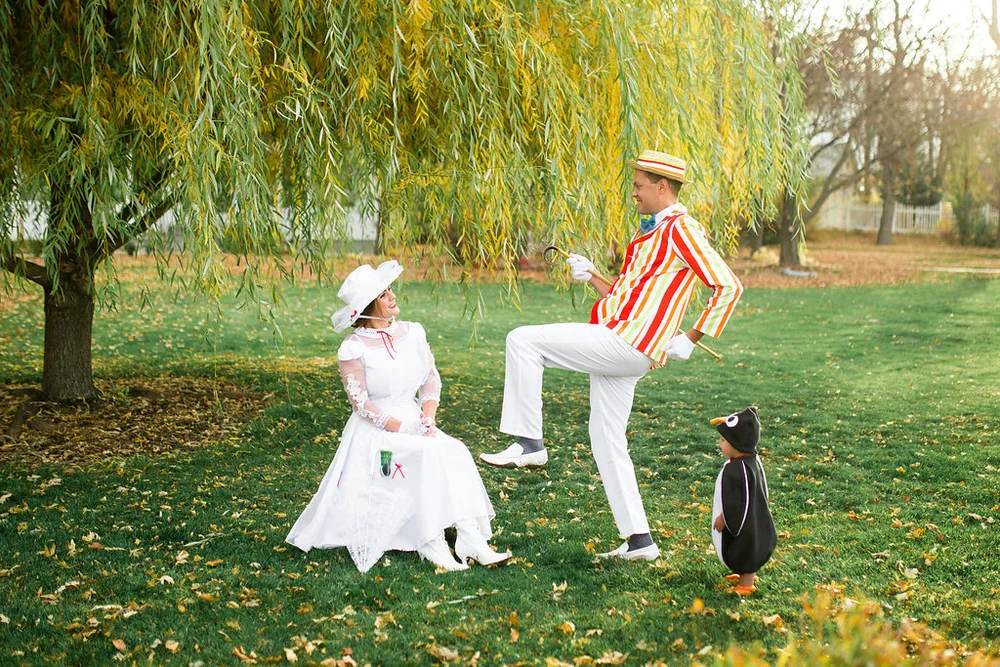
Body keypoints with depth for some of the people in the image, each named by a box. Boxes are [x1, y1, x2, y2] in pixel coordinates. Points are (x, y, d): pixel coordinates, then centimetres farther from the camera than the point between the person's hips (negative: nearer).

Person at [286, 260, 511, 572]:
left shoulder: (412, 332, 7)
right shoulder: (354, 348, -8)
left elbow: (431, 378, 10)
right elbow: (360, 403, -11)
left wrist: (427, 418, -7)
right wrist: (402, 428, -19)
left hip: (414, 420, 5)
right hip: (375, 430, -5)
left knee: (454, 451, -24)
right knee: (428, 453, -31)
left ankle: (470, 537, -30)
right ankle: (430, 544, -26)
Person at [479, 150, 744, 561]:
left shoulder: (681, 229, -7)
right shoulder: (650, 235, 24)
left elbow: (728, 286, -15)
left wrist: (691, 340, -13)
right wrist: (592, 278, 16)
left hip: (625, 343, -10)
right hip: (616, 351, 10)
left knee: (523, 340, -12)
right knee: (607, 444, 11)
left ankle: (529, 443, -8)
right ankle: (639, 541, 15)